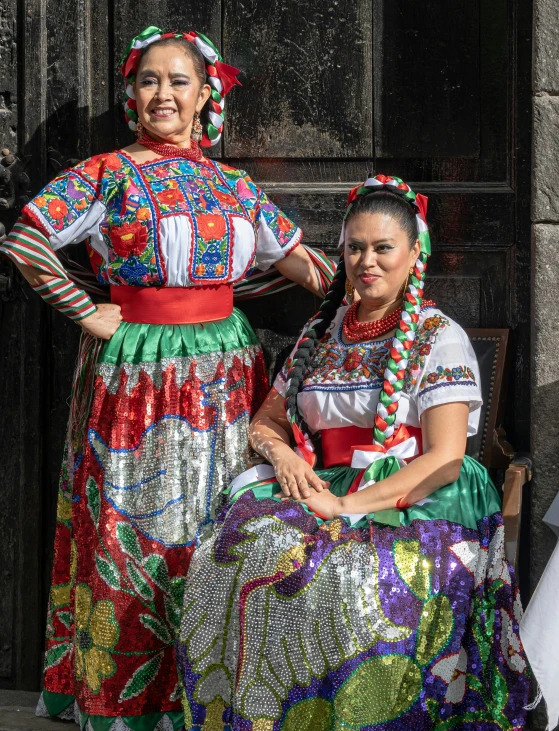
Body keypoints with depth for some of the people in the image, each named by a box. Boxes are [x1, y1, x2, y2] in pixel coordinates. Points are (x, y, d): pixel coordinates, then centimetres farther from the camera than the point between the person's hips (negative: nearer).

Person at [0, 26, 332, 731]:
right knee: (133, 530, 1)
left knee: (217, 527, 7)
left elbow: (291, 260, 17)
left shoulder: (234, 185, 9)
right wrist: (87, 313, -10)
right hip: (137, 374, -4)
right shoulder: (108, 174, -4)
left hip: (224, 370, 4)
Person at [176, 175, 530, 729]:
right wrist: (281, 453, -2)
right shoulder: (321, 334, 17)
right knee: (232, 553, -24)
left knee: (350, 580, -37)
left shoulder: (439, 339, -1)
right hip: (329, 493, 5)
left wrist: (350, 506, -20)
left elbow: (444, 460, -10)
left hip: (415, 504, -5)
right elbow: (266, 422, 24)